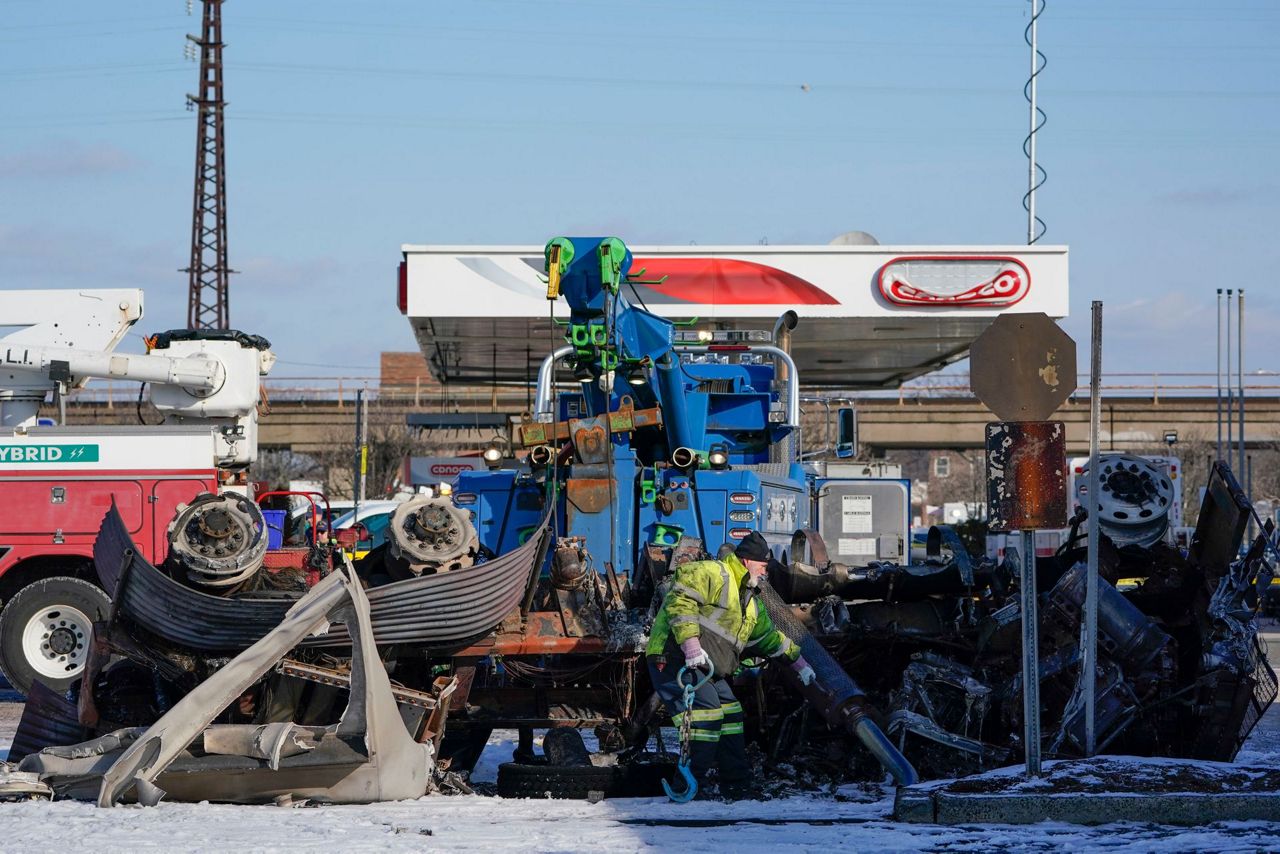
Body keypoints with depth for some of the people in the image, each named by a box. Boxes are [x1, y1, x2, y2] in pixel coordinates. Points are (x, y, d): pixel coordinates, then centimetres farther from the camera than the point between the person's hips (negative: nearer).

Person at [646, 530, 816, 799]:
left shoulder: (750, 601, 22)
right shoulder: (710, 574, -11)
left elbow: (768, 636, 33)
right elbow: (679, 601, -24)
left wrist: (798, 662, 32)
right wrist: (691, 645, -30)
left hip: (707, 669, 11)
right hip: (673, 658, -10)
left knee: (730, 714, 12)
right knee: (707, 710, -21)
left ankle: (737, 785, 21)